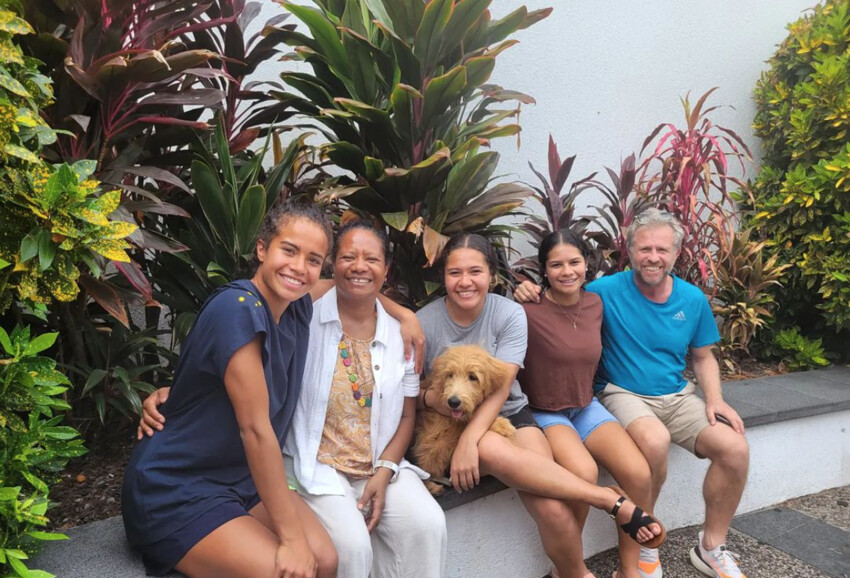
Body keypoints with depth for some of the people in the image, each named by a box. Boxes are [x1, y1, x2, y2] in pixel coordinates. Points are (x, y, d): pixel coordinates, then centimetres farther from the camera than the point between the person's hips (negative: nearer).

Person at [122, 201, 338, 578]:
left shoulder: (300, 309, -2)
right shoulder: (239, 309, -24)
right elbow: (255, 428, -25)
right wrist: (290, 538, -20)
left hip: (244, 478, 7)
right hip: (176, 493, -7)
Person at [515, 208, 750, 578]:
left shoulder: (693, 299, 3)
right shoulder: (607, 291, -10)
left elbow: (702, 357, 13)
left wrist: (715, 399, -3)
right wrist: (532, 295, -24)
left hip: (678, 396, 5)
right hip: (624, 394, -5)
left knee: (735, 449, -16)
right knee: (655, 440, -36)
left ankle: (711, 547, 8)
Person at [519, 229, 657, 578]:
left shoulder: (594, 303, 3)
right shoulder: (529, 311, -18)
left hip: (586, 407, 6)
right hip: (543, 412, -5)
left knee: (639, 474, -18)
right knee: (583, 473, -33)